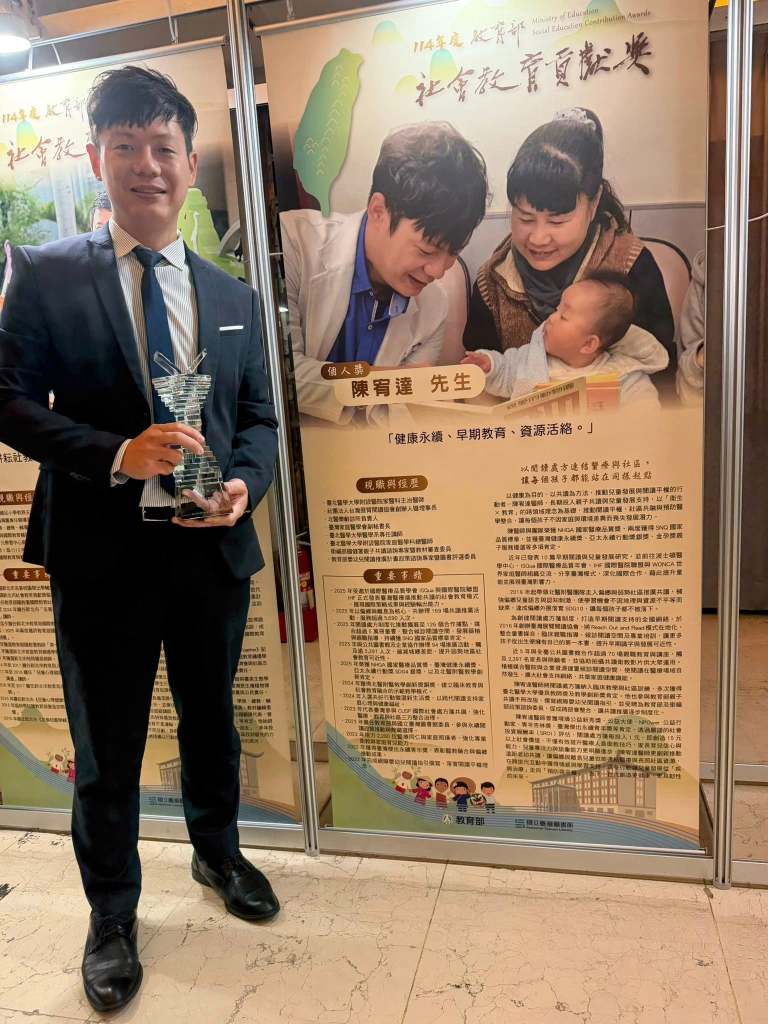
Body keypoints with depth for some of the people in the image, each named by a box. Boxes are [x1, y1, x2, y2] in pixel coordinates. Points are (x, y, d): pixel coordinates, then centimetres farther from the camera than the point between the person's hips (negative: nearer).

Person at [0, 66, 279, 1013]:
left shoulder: (233, 296, 9)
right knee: (106, 750, 12)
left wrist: (245, 483, -11)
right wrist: (116, 454, -22)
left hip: (212, 546, 4)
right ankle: (112, 914, 37)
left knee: (212, 722, 21)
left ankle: (217, 853, 48)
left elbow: (259, 417, 10)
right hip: (102, 553, -3)